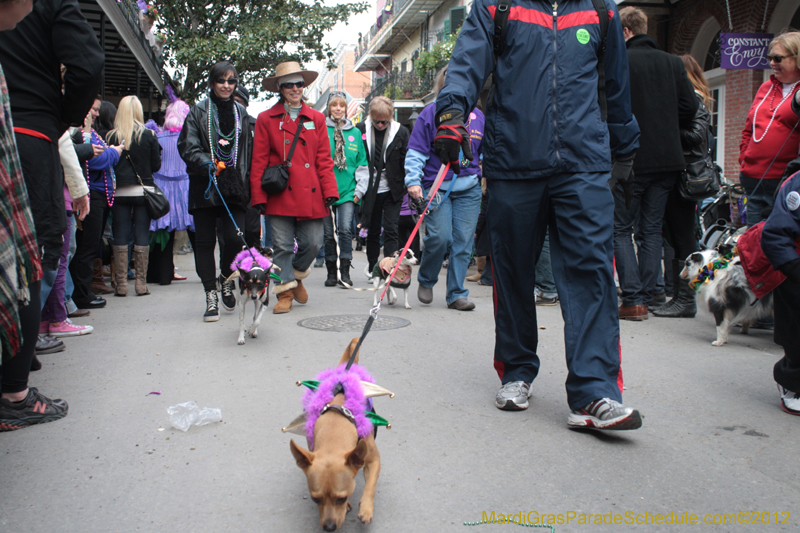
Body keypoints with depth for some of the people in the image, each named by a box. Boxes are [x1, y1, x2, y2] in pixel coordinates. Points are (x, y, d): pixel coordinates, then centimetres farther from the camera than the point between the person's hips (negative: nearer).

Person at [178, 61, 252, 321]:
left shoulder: (241, 113, 15)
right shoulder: (198, 112, 6)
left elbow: (250, 151, 17)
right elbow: (187, 146, -4)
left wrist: (249, 185, 9)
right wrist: (207, 163, -22)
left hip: (234, 187, 1)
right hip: (205, 186, -1)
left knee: (235, 238, -12)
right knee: (204, 242, 1)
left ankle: (226, 279, 16)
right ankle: (211, 296, 10)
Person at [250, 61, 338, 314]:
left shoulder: (316, 118, 12)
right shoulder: (266, 119, 5)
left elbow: (324, 159, 10)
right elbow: (259, 161, 3)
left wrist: (330, 190, 1)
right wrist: (258, 196, -4)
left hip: (311, 195, 2)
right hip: (280, 195, -2)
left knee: (313, 243, 2)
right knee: (282, 246, -1)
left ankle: (297, 276, 31)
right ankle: (285, 291, 14)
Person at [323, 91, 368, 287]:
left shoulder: (355, 132, 11)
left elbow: (362, 162, 13)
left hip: (347, 190, 0)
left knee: (345, 229, -12)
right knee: (329, 233, 5)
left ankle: (345, 272, -7)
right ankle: (331, 272, 15)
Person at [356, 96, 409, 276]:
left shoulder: (401, 132, -2)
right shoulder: (361, 130, -1)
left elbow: (406, 162, 1)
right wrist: (358, 189, 0)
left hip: (392, 190, -1)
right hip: (370, 190, 1)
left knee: (390, 230, -6)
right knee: (373, 231, 11)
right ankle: (373, 269, 24)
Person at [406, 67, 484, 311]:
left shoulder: (477, 116, 12)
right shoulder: (431, 113, 0)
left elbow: (486, 153, 22)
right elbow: (416, 152, -2)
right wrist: (413, 181, -12)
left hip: (469, 189, 4)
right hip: (436, 187, -4)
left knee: (463, 241, 0)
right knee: (440, 236, -14)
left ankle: (456, 294, 11)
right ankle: (426, 280, 14)